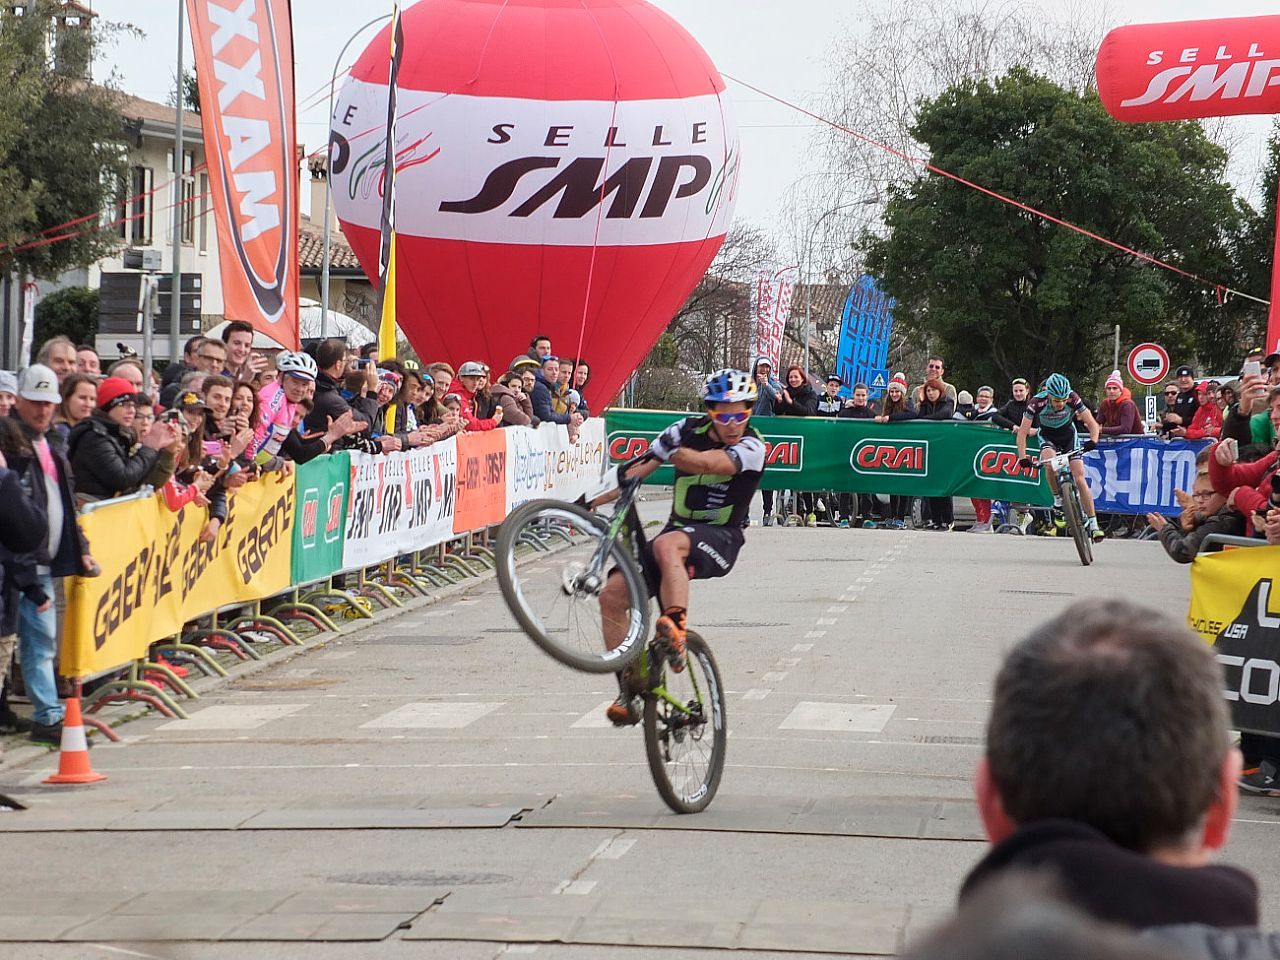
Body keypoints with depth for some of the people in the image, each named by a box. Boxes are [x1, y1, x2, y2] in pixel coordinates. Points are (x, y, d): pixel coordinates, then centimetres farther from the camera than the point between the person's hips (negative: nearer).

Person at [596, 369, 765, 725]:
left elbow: (706, 463, -31)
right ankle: (628, 690, -4)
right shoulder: (689, 431, 2)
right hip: (679, 528, 6)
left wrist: (668, 450, -45)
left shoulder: (751, 448, -13)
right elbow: (638, 470, 5)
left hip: (718, 539, -6)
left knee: (667, 545, -39)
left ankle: (675, 629, -49)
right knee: (612, 594, -11)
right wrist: (593, 500, -5)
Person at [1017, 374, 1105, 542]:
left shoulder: (1073, 399, -28)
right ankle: (1058, 501, -12)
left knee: (1080, 479, -11)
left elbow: (1092, 423, -21)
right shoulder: (1038, 403, -31)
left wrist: (1093, 440, -40)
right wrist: (1023, 458, -36)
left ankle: (1093, 524, -7)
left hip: (1069, 435, 1)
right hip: (1048, 437, -1)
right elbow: (1023, 432, -25)